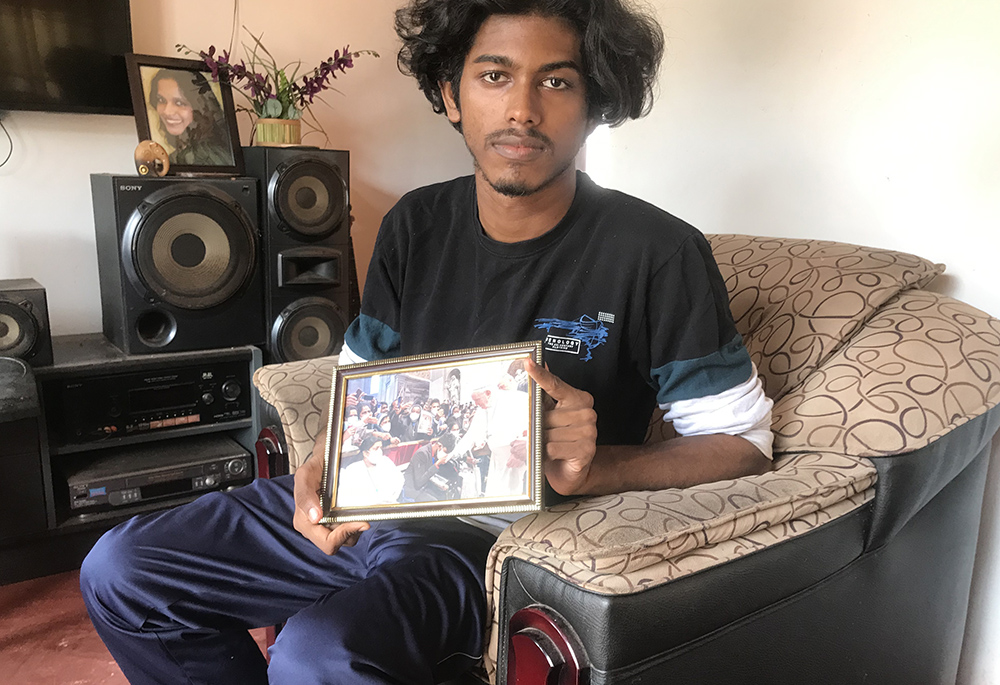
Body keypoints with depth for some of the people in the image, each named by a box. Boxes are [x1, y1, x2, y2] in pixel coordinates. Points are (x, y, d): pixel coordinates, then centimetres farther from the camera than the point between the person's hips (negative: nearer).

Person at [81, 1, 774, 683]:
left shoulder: (660, 253, -12)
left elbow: (743, 439, -8)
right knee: (120, 568, 4)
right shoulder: (416, 225, 4)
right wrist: (323, 465, -9)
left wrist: (594, 469, -26)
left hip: (502, 533, -5)